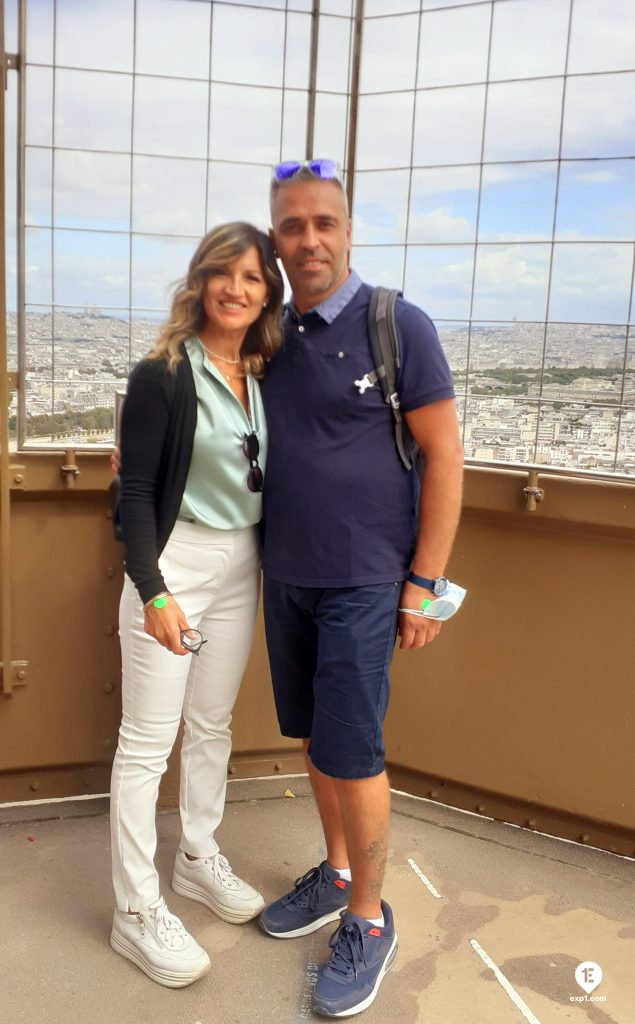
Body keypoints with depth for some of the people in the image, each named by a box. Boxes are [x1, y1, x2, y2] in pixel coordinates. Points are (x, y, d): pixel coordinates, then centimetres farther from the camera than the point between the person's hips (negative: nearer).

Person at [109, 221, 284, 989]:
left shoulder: (265, 378, 4)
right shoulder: (163, 376, -12)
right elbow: (136, 490, -13)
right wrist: (151, 590, -19)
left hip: (241, 567, 6)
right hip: (173, 565, -6)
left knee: (213, 723, 18)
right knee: (148, 740, 2)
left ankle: (198, 859, 37)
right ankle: (136, 911, 15)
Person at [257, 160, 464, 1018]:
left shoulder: (398, 326, -9)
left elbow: (445, 456, -9)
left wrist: (425, 583, -12)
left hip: (363, 583, -5)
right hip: (285, 578, 6)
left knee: (352, 753, 1)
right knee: (312, 737, 16)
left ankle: (368, 922, 21)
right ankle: (336, 874, 36)